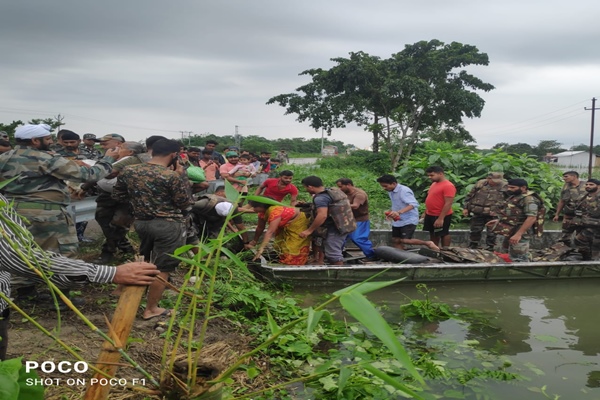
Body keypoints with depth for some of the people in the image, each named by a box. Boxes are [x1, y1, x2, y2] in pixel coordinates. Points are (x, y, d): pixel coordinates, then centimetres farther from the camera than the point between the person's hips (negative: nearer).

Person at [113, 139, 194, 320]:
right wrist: (182, 176, -5)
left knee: (146, 263, 28)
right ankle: (151, 309, 16)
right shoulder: (172, 176, -19)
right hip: (168, 225, -7)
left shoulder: (128, 171, -1)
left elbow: (117, 196, 12)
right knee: (162, 269, 6)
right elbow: (186, 204, -10)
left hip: (141, 222, 7)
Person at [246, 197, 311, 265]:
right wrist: (253, 243, 4)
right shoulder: (262, 212, -10)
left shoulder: (275, 211, -38)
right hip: (285, 226, 9)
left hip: (299, 223, -9)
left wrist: (260, 249, -46)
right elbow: (260, 228, 0)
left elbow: (270, 232, -43)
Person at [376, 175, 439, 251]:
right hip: (397, 220, 9)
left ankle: (428, 243, 1)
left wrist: (399, 212, -47)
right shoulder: (390, 192, 6)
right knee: (395, 240, 6)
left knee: (405, 241, -16)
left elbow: (413, 204, -34)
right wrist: (391, 212, 7)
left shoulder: (404, 190, -22)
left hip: (409, 220, -9)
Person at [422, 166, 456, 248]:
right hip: (430, 215, 9)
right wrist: (425, 212, 16)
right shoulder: (434, 184, 11)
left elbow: (448, 204, -23)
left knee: (443, 234, 4)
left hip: (441, 216, -9)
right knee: (433, 234, 16)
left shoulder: (448, 186, -19)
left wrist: (441, 218, -25)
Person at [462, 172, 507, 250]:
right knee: (475, 231, 12)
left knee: (491, 233, 6)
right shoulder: (480, 183, 1)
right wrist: (465, 208, 5)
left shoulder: (504, 186, -5)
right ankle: (472, 248, 26)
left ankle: (489, 249, 20)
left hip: (492, 214, -2)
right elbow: (470, 196, 8)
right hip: (478, 212, 2)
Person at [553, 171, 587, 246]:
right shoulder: (566, 187, 6)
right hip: (568, 217, 4)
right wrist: (557, 214, 12)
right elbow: (561, 202, 13)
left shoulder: (586, 186, -9)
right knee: (564, 239, 8)